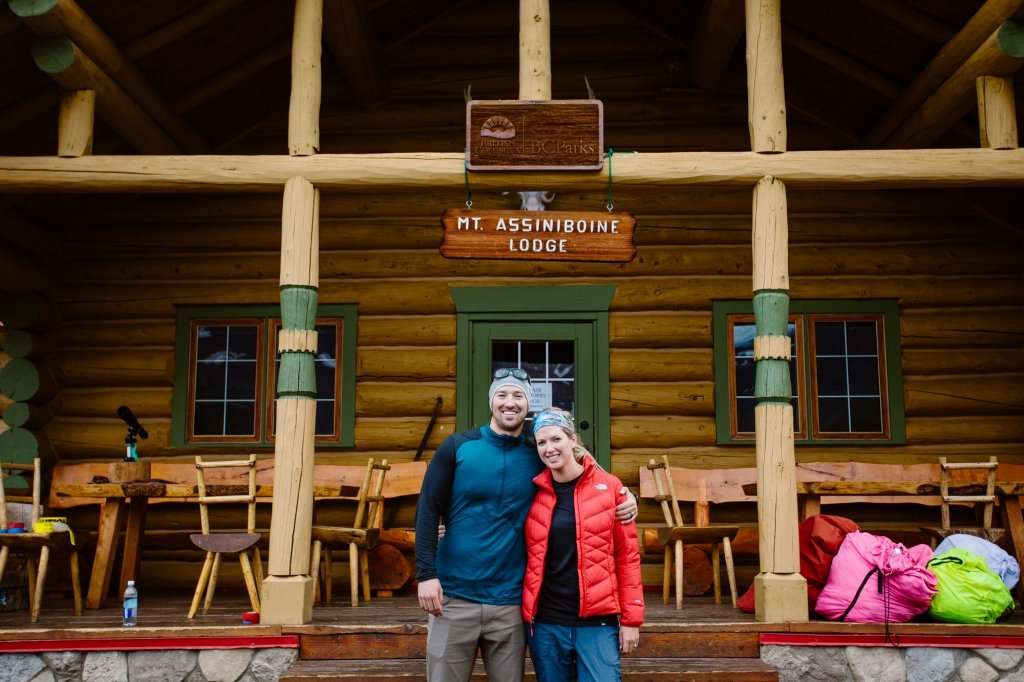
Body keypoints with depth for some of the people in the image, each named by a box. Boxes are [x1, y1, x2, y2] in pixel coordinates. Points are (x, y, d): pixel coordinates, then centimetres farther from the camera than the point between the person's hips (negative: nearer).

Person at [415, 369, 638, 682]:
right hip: (453, 596, -1)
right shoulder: (457, 446, -2)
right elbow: (428, 510, -2)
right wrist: (426, 573, -11)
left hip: (510, 602, 2)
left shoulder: (538, 456, 3)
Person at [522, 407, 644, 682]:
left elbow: (627, 556, -1)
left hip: (597, 622, -2)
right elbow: (525, 555, 13)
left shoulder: (609, 487, -2)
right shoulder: (535, 492, 4)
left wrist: (631, 619, -2)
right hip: (545, 623, 2)